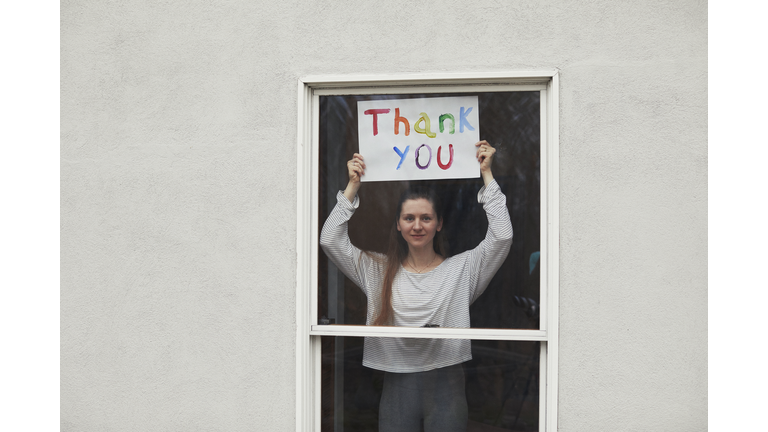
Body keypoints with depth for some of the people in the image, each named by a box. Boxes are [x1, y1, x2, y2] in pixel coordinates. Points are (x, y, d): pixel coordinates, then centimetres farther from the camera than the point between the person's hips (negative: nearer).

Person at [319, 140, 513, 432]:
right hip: (397, 386, 1)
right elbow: (330, 240, 1)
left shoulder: (461, 268, 3)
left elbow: (502, 236, -8)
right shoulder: (378, 271, 6)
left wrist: (486, 174, -4)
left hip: (446, 385, -1)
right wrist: (353, 186, 1)